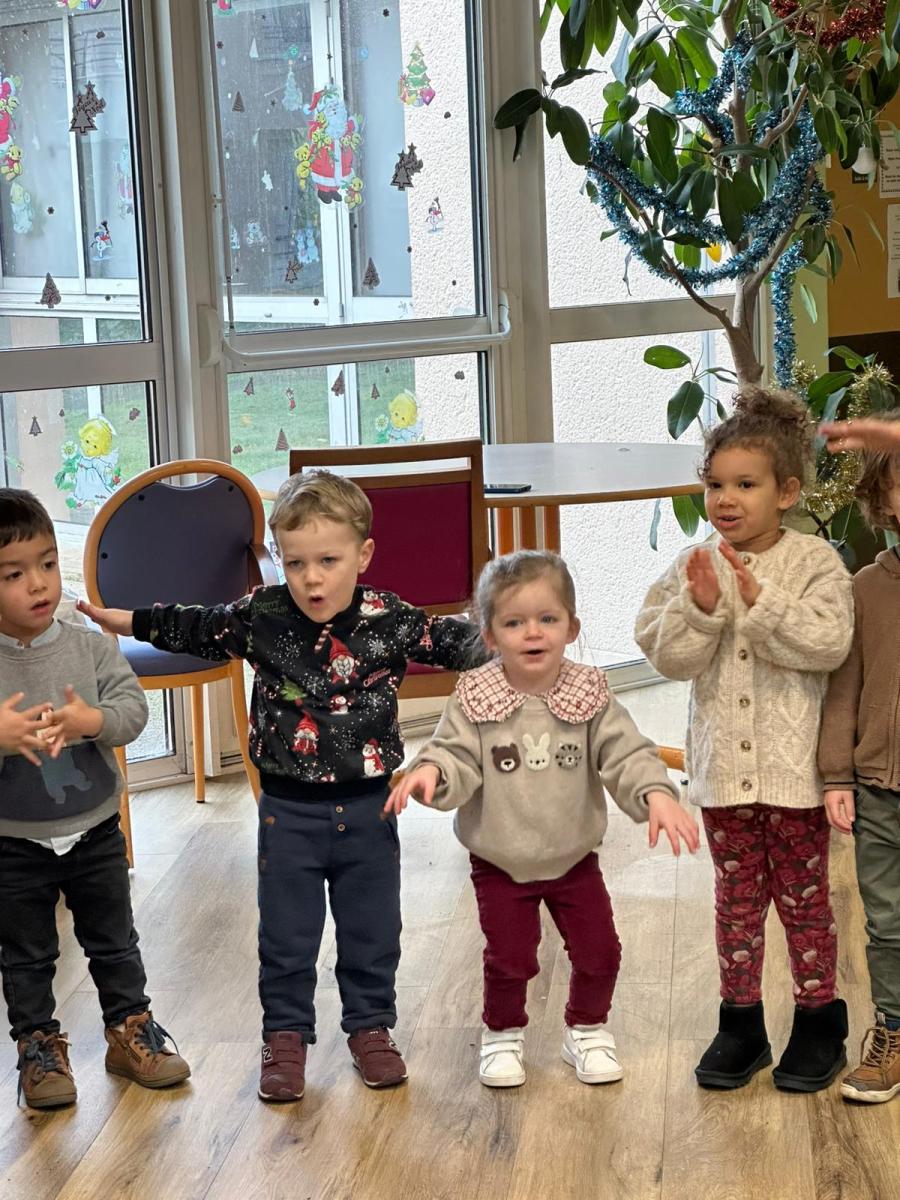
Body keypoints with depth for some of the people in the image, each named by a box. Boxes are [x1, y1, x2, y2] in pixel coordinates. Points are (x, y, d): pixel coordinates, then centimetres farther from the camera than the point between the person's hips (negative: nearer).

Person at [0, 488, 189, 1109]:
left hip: (94, 832, 2)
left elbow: (133, 705, -11)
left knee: (115, 942, 18)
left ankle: (131, 1032, 35)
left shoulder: (90, 646, -7)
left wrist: (93, 721, -30)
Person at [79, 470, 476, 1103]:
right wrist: (125, 619, 10)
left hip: (367, 807, 0)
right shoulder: (261, 616, -8)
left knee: (372, 932, 14)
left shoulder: (390, 620, -11)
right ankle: (286, 1036, 26)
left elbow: (451, 640, -2)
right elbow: (196, 629, 8)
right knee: (286, 936, 9)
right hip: (289, 811, 0)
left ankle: (371, 1027, 32)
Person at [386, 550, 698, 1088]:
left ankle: (587, 1029, 33)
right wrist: (429, 770, -40)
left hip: (574, 857, 2)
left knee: (599, 951, 7)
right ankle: (503, 1034, 29)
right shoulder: (475, 700, -13)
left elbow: (626, 752, -15)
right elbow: (457, 758, -17)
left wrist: (656, 793, -33)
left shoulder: (590, 696, -10)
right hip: (500, 862, -2)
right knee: (510, 958, 3)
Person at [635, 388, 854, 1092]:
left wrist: (761, 602, -24)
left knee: (803, 897, 8)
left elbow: (829, 644, -18)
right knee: (737, 898, 12)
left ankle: (819, 1023, 21)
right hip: (724, 766, 3)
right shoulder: (695, 569, 2)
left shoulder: (815, 563, -6)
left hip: (793, 768, -3)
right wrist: (700, 607, -20)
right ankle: (741, 1025, 23)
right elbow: (669, 657, -4)